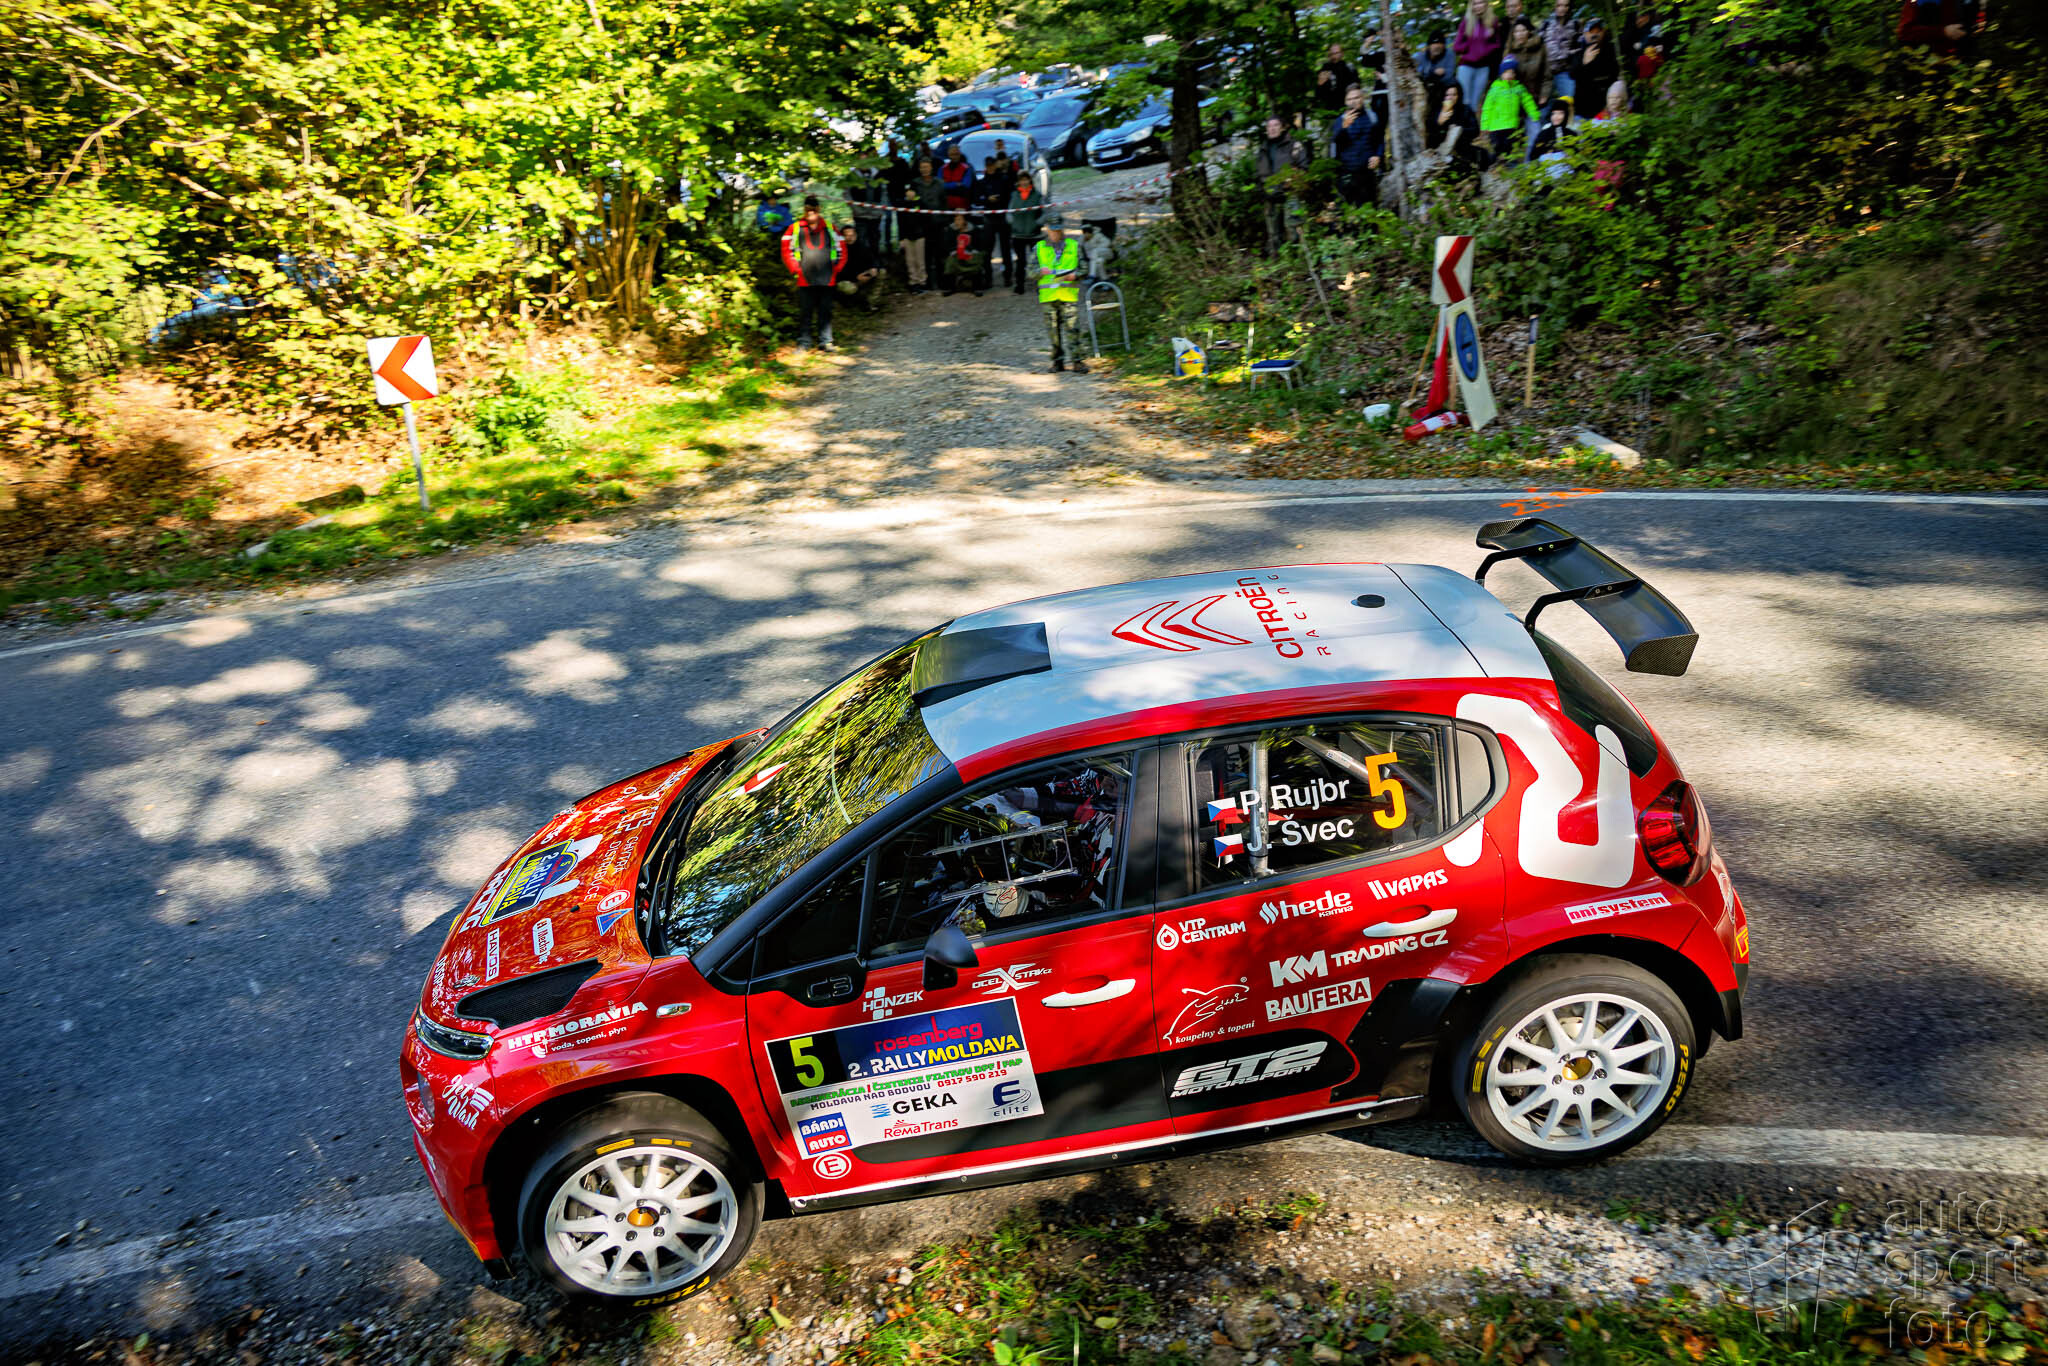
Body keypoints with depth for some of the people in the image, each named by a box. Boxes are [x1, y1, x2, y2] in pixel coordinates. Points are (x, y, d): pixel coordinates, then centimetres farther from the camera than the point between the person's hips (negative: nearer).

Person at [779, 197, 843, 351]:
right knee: (805, 311, 1)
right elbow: (786, 250, 8)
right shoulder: (795, 228, 6)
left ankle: (826, 341, 13)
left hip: (826, 279, 1)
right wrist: (795, 269, 0)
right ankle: (803, 342, 7)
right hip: (805, 279, -1)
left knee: (825, 311, 5)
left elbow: (841, 249, 15)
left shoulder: (829, 227, 10)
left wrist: (836, 269, 7)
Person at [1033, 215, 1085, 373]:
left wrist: (1074, 275, -11)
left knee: (1071, 329, -8)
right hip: (1047, 295, 1)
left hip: (1069, 295, -1)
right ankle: (1058, 360, 15)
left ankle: (1075, 361, -6)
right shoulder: (1038, 248, 8)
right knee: (1053, 330, 6)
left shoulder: (1074, 246, 8)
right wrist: (1041, 271, -14)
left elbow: (1084, 268, 10)